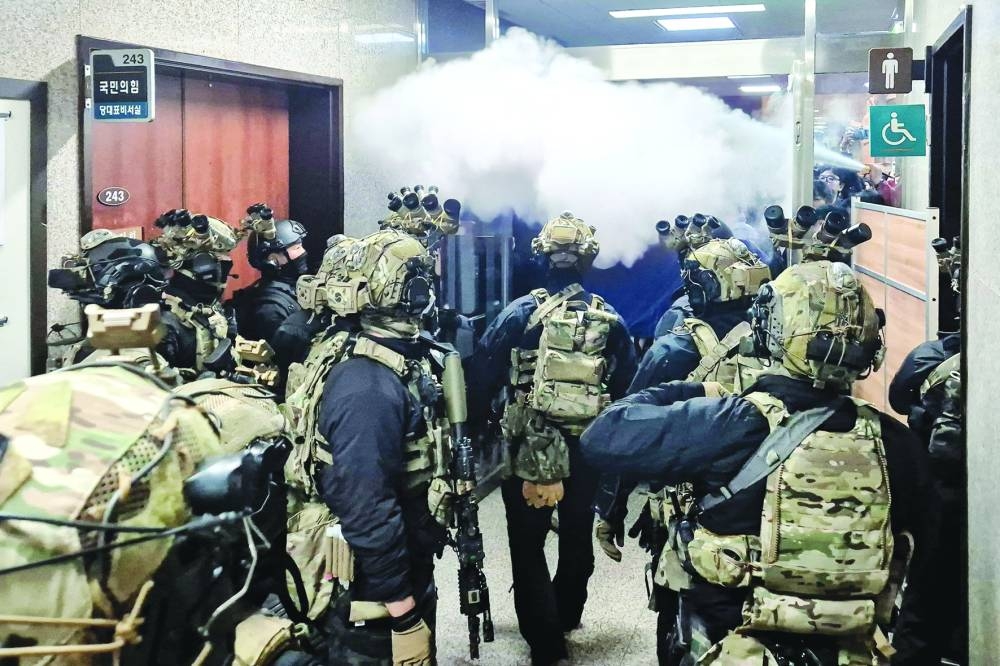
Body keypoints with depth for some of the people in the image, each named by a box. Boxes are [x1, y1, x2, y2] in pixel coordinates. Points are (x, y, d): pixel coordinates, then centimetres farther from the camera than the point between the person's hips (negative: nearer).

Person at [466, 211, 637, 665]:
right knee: (577, 535, 21)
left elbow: (482, 375, -9)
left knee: (528, 544, 7)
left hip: (530, 447, -3)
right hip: (589, 448, 3)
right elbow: (629, 387, 3)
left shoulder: (521, 313, -8)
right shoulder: (609, 320, 0)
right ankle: (565, 617, 39)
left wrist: (472, 426, 4)